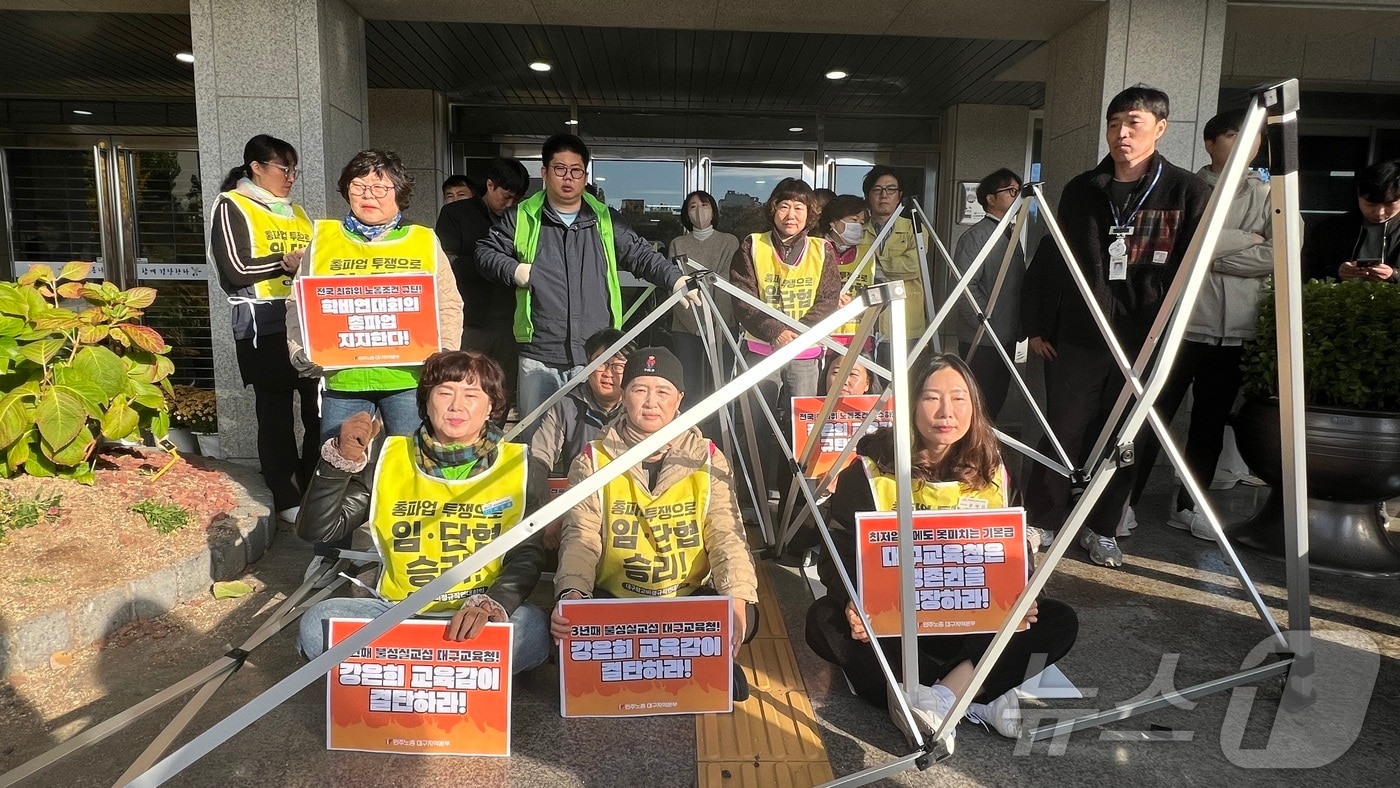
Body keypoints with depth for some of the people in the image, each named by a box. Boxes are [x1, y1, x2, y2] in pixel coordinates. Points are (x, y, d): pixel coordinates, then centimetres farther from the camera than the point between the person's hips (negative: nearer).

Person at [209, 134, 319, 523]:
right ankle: (286, 498, 13)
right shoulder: (232, 207, 1)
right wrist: (288, 261, -16)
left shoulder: (295, 211, 21)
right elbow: (237, 270, -10)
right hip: (264, 326, -6)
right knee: (275, 411, 2)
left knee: (321, 406, 2)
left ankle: (315, 487, 18)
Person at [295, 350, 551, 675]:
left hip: (476, 618, -1)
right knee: (315, 627, -24)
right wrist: (342, 460, -14)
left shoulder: (518, 466, -1)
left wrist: (491, 603, -26)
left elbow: (527, 556, -6)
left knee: (532, 630, -33)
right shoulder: (389, 459, 3)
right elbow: (318, 530, 2)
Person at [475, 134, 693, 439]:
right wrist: (514, 270, -7)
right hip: (539, 359, 0)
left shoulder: (607, 221, 10)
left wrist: (676, 280, -13)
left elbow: (641, 255, 4)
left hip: (597, 357, 1)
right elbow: (485, 252, 12)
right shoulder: (522, 219, 7)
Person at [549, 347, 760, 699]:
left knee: (742, 616, -29)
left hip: (691, 600, 0)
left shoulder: (708, 459, 2)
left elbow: (726, 536, -7)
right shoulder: (594, 459, 0)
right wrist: (571, 594, -31)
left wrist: (737, 598, -27)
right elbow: (581, 538, -10)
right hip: (615, 602, 0)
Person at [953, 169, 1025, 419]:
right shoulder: (976, 236, -11)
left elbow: (1019, 285, 20)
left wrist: (1018, 328, 9)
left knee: (996, 402, 14)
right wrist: (988, 325, -17)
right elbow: (964, 286, -19)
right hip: (981, 340, -8)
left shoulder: (1012, 236, 16)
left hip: (1007, 338, 8)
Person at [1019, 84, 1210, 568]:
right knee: (1063, 434, 3)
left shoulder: (1187, 192, 1)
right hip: (1077, 338, 1)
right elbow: (1049, 260, 8)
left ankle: (1103, 530, 23)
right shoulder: (1081, 189, 6)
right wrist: (1036, 324, 4)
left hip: (1144, 343, -1)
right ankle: (1039, 522, 16)